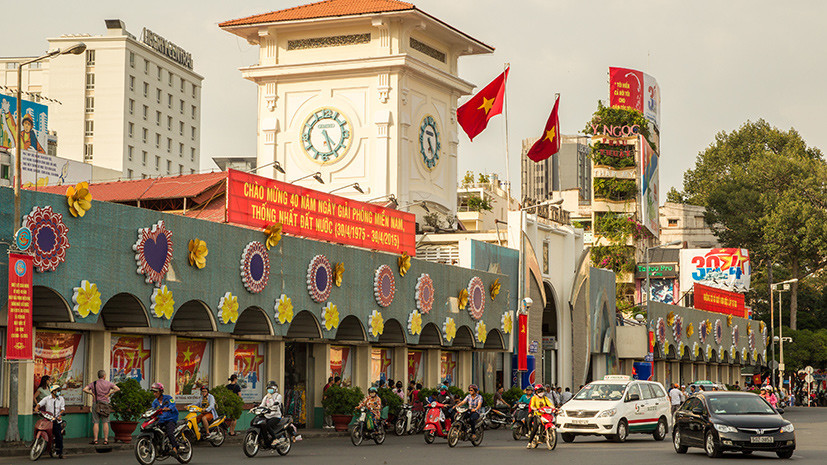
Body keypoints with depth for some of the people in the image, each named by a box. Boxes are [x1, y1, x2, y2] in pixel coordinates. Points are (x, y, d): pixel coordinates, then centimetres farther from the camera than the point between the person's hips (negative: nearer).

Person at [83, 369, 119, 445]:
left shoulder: (93, 383, 3)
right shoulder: (108, 383, 2)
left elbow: (84, 389, -8)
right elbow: (117, 389, -7)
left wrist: (92, 394, 0)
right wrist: (109, 393, -2)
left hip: (96, 404, 0)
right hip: (105, 404, 0)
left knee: (96, 422, 0)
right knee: (105, 422, 2)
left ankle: (95, 440, -3)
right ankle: (105, 439, 0)